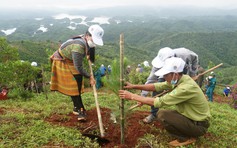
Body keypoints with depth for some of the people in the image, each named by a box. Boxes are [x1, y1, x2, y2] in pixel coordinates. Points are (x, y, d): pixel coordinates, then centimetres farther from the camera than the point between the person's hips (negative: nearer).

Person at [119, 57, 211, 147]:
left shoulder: (186, 88, -33)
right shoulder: (178, 79, -7)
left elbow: (159, 102, -32)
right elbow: (157, 86, -2)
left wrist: (132, 96, -27)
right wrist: (134, 86, -8)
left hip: (199, 125, -8)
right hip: (189, 116, 9)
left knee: (162, 116, -21)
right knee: (161, 112, 5)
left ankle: (186, 138, -1)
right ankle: (188, 133, 14)